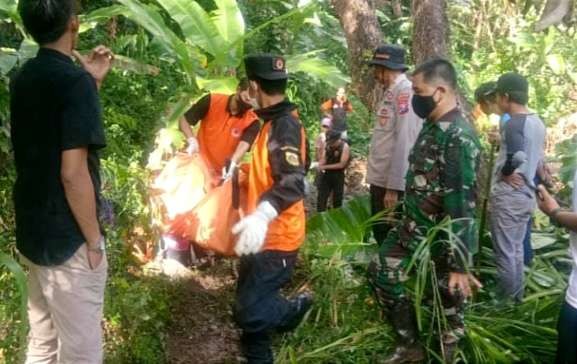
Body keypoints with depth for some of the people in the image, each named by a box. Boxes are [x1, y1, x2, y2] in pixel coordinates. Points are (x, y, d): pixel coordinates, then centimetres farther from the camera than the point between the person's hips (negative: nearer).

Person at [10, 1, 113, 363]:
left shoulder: (24, 78, 7)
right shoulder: (73, 80, -19)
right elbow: (73, 173, -23)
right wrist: (94, 240, -14)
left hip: (32, 231, 9)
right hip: (67, 238, -8)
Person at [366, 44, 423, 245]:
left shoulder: (406, 91, -14)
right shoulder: (391, 92, 13)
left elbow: (404, 143, -20)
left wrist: (393, 187, -22)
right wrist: (378, 180, 11)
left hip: (392, 184, -9)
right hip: (380, 180, 9)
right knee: (381, 234, 18)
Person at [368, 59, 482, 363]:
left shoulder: (459, 137, -25)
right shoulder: (432, 127, 5)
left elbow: (462, 205, -27)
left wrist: (460, 263, -26)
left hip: (441, 242, -10)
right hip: (412, 231, 10)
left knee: (447, 304, 7)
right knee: (382, 274, 19)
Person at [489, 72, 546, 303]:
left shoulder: (514, 123, -17)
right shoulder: (537, 123, 10)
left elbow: (516, 157, -31)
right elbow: (538, 158, 15)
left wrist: (505, 172, -14)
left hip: (509, 195, -9)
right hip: (527, 194, 9)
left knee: (505, 252, 2)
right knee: (516, 249, 17)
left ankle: (505, 301, 10)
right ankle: (516, 297, 26)